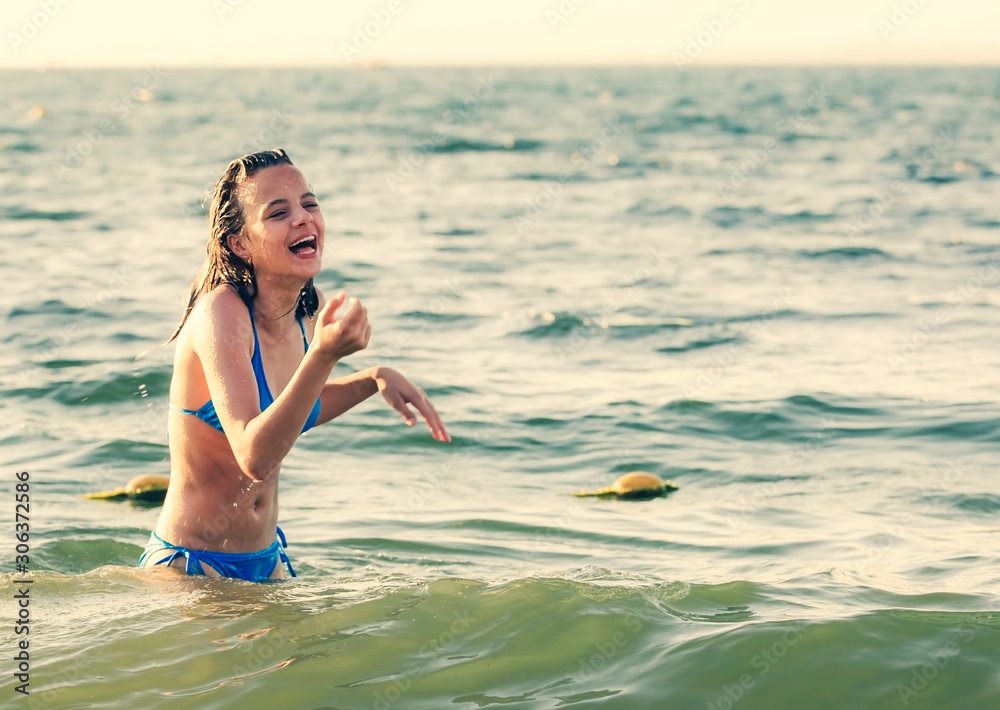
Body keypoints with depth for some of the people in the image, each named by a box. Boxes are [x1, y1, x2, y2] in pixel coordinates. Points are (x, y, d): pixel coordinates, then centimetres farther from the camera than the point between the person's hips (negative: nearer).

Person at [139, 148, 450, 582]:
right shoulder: (220, 312, -25)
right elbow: (254, 456, -35)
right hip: (189, 566, -7)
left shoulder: (310, 309, -3)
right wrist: (323, 355, -44)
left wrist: (374, 379, 2)